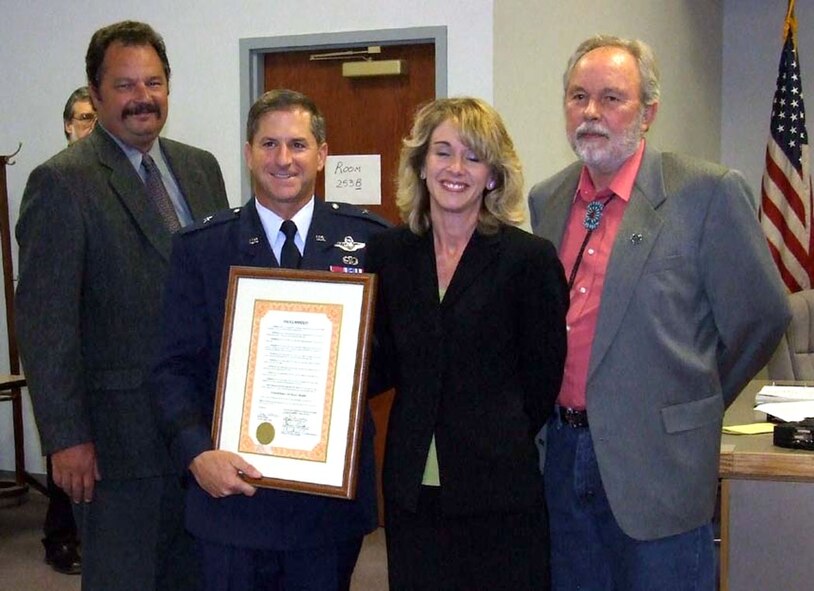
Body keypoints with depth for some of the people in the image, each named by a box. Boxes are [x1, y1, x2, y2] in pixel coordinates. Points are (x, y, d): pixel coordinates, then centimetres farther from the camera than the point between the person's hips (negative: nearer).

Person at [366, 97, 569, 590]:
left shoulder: (530, 258, -7)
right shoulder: (389, 253, 5)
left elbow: (542, 381, -2)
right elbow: (386, 364, 9)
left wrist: (498, 446, 3)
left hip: (499, 495, -3)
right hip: (411, 489, 4)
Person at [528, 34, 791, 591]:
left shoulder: (709, 192, -10)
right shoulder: (546, 200, 8)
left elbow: (761, 316, -6)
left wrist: (691, 408, 3)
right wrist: (553, 421, 12)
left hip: (655, 465, -5)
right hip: (561, 456, 5)